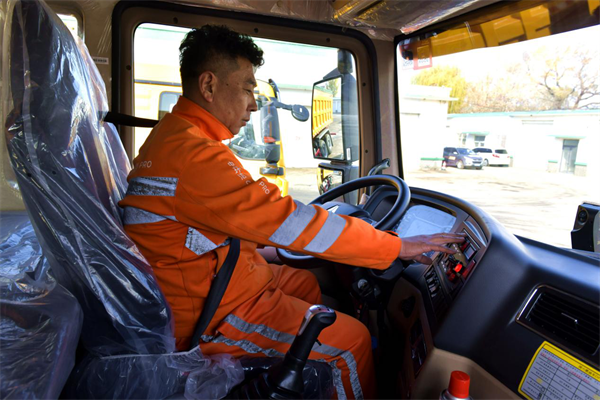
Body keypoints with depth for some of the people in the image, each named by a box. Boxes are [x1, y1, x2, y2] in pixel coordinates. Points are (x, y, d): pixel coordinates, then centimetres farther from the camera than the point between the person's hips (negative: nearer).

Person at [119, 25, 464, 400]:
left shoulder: (173, 136, 9)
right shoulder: (192, 155, -27)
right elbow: (289, 222, -28)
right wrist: (398, 246, -21)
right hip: (211, 316, -10)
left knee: (312, 284, 21)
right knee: (351, 340, -8)